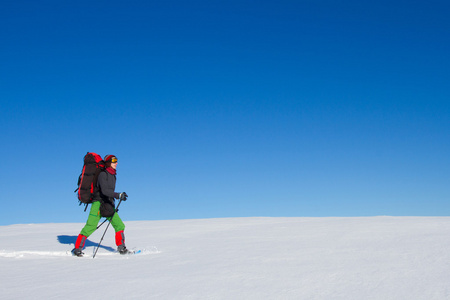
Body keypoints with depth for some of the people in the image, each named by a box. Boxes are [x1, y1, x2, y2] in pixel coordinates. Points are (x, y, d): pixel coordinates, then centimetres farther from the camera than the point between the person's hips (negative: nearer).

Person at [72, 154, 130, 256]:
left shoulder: (113, 175, 15)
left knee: (119, 225, 0)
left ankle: (121, 248, 9)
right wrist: (118, 195, -33)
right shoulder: (103, 174, -10)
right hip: (99, 203, -8)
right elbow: (104, 190, -24)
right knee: (90, 227, -11)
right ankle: (77, 249, -1)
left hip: (109, 205, 8)